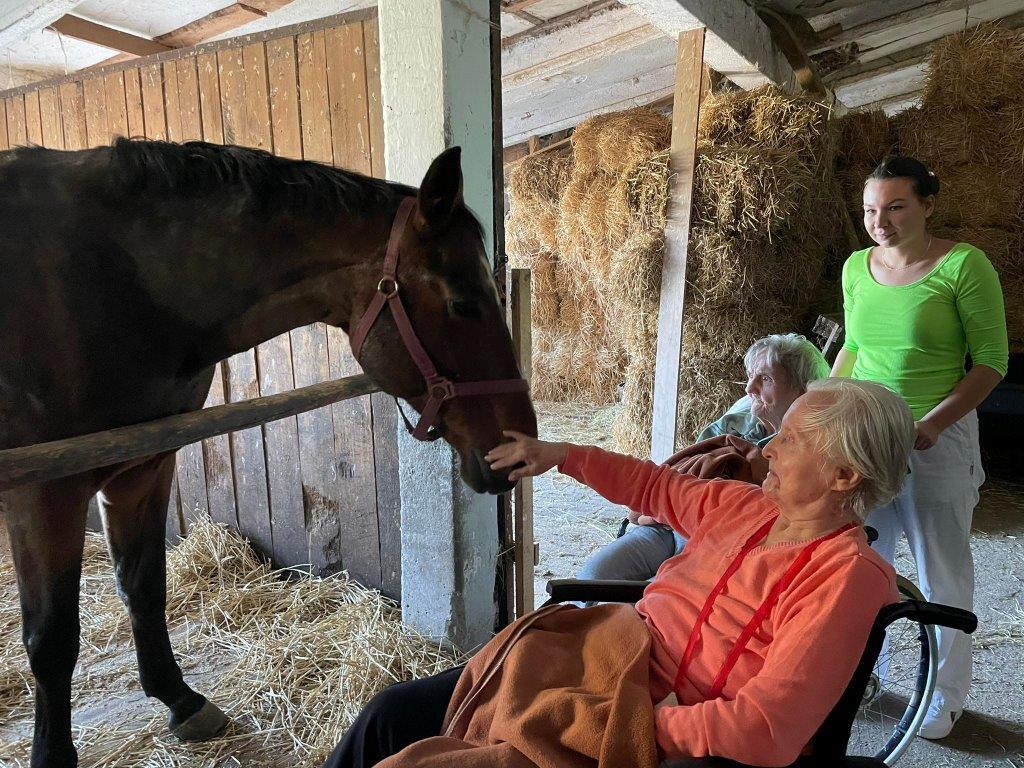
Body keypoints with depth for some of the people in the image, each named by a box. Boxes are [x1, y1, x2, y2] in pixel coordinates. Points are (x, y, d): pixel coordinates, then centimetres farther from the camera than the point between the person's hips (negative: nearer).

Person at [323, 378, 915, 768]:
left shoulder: (846, 574, -17)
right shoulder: (748, 507, 5)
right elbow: (657, 488, 20)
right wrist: (562, 455, 14)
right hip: (604, 654, 7)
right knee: (394, 713, 5)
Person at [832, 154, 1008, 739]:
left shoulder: (963, 265, -11)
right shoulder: (857, 267, 5)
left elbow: (992, 362, -10)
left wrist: (930, 424, -21)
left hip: (938, 441, -4)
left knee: (942, 576, 11)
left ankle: (947, 696, 32)